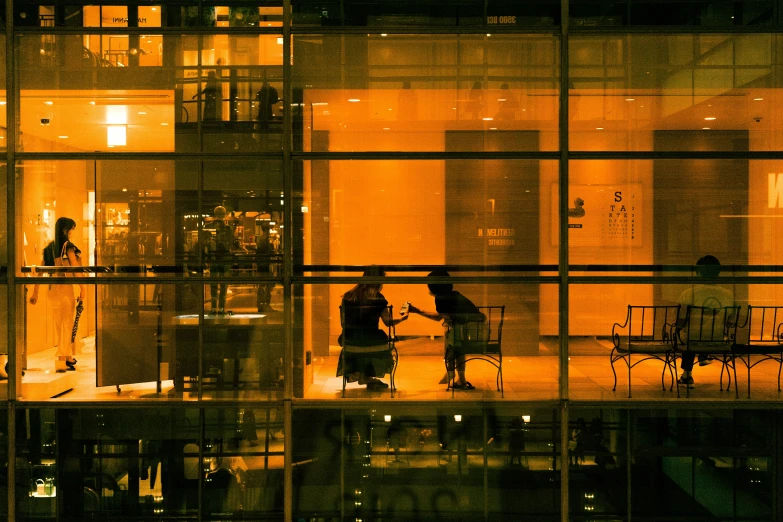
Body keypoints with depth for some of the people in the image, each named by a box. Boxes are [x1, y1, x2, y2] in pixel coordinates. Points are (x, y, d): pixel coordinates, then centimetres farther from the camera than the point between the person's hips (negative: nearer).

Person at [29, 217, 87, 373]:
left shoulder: (49, 247, 9)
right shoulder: (68, 247, -10)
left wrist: (35, 293, 10)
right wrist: (83, 288, -7)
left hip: (52, 288, 7)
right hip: (65, 288, -6)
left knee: (59, 325, 16)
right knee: (66, 325, 0)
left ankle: (68, 357, 29)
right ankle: (62, 361, -2)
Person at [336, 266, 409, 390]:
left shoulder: (348, 296, 3)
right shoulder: (377, 298, -7)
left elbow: (343, 321, 6)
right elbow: (388, 322, -3)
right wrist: (403, 317, 16)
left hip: (350, 341, 4)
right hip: (371, 343, -4)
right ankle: (367, 376, 32)